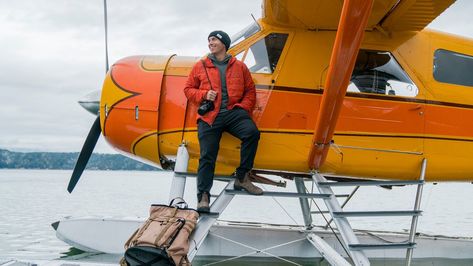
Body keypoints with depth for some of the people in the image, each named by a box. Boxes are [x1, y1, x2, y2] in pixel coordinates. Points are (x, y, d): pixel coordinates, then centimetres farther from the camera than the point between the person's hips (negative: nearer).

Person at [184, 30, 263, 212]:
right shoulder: (200, 67, 14)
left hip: (233, 112, 0)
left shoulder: (239, 67, 14)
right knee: (207, 156, -11)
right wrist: (204, 95, -4)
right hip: (209, 116, 0)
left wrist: (244, 108, -2)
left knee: (252, 132, -28)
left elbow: (250, 91, 14)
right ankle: (203, 196, -7)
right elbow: (188, 89, 15)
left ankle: (242, 178, -16)